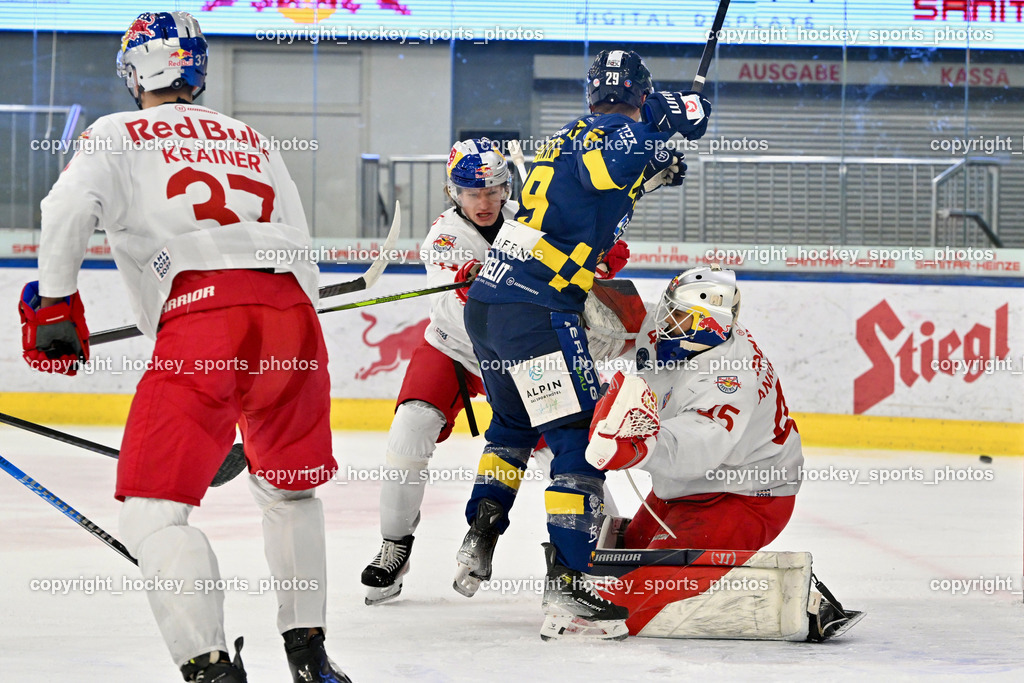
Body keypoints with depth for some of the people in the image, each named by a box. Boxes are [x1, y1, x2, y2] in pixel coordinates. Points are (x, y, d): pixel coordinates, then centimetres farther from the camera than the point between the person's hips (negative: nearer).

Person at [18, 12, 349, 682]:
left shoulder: (119, 135, 17)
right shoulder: (253, 140, 30)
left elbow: (69, 209, -4)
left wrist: (54, 303, 5)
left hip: (200, 315, -5)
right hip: (292, 312, 5)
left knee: (155, 511, -4)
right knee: (290, 489, 27)